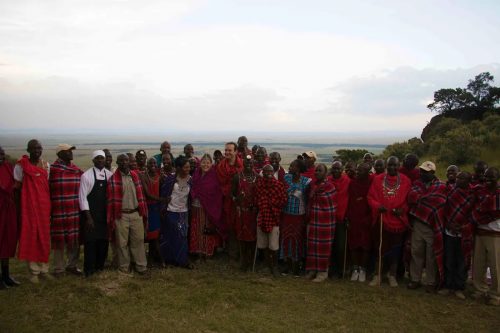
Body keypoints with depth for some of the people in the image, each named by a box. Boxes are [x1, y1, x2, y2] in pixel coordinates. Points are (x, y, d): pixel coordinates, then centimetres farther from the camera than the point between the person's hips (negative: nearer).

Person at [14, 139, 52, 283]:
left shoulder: (46, 165, 8)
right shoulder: (21, 166, -5)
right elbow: (17, 187, -2)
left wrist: (49, 206, 9)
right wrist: (19, 207, -5)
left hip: (44, 207, 4)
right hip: (29, 207, -4)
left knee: (44, 237, 7)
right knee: (31, 237, -1)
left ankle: (44, 269, 17)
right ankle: (34, 271, 9)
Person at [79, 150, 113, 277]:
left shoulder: (110, 175, 4)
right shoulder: (86, 175, -8)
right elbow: (82, 197, -9)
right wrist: (88, 217, -13)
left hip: (105, 214, 4)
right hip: (91, 214, -4)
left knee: (104, 240, 9)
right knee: (90, 241, 1)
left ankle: (100, 266, 26)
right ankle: (89, 269, 14)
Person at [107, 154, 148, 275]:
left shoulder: (135, 176, 7)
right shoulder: (113, 179, -4)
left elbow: (140, 194, 8)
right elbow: (111, 199, -5)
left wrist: (143, 212, 5)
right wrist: (111, 218, -7)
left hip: (136, 214, 3)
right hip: (121, 215, -3)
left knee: (138, 240, 7)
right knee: (122, 242, 7)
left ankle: (141, 266, 17)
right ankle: (124, 267, 21)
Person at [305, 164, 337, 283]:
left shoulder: (330, 187, -8)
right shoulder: (312, 185, 7)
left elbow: (333, 206, -2)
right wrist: (308, 216, 12)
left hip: (325, 222, -5)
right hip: (312, 220, 5)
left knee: (324, 246, 2)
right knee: (312, 245, 9)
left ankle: (322, 271, 12)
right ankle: (312, 269, 21)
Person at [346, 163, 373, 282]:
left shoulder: (372, 183, -5)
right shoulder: (352, 183, 3)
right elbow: (348, 201, 4)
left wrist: (370, 218, -8)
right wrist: (347, 218, 0)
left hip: (366, 220, -2)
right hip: (353, 219, 2)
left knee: (365, 245, 6)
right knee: (353, 244, 6)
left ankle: (363, 269, 20)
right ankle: (355, 269, 19)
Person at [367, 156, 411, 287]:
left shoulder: (406, 181, 0)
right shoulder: (377, 179, 1)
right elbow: (370, 197, 1)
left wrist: (403, 210, -13)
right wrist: (377, 206, -16)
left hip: (398, 220, 0)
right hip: (381, 219, 0)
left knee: (395, 249, 11)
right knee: (379, 247, 7)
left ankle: (392, 275, 26)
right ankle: (377, 275, 19)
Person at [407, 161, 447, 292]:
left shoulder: (441, 186, -2)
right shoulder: (417, 184, 11)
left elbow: (437, 202, -15)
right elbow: (411, 198, -1)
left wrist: (420, 199, -8)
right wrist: (426, 200, -8)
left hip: (432, 225, -3)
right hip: (417, 224, 4)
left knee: (432, 255, 6)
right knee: (416, 252, 10)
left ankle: (431, 282, 17)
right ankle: (415, 279, 21)